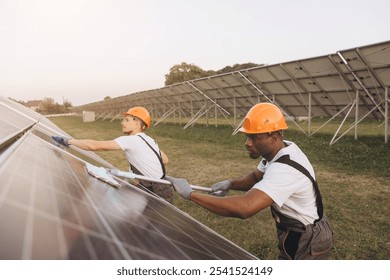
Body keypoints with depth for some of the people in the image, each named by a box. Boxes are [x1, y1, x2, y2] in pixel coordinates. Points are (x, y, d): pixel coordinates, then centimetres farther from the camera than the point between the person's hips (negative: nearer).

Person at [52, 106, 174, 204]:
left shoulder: (130, 140, -15)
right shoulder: (150, 140, 9)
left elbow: (94, 146, -19)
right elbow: (165, 160, 17)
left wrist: (69, 141, -9)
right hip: (162, 190, 8)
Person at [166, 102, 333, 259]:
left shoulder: (285, 169, -37)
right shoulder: (279, 151, -6)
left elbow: (244, 208, -48)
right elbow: (256, 178, 10)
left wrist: (190, 194, -42)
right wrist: (230, 183, -11)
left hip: (306, 242, -8)